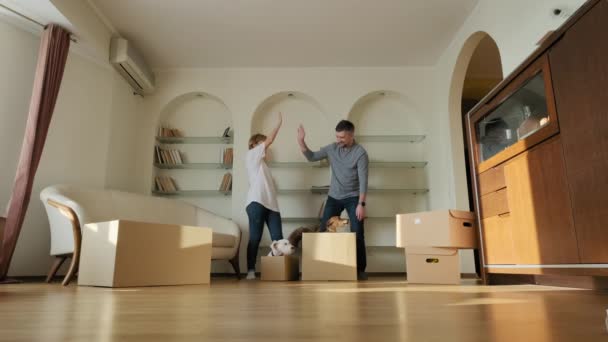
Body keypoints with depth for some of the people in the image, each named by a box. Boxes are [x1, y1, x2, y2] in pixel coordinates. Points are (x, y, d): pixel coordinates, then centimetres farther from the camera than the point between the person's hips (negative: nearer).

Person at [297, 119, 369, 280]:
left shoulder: (360, 153, -13)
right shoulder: (332, 148, 0)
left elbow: (363, 180, -16)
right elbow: (311, 157, 4)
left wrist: (361, 204, -21)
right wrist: (301, 141, -11)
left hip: (352, 198, -4)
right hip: (333, 197, 4)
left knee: (357, 234, -5)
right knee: (324, 231, 1)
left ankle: (360, 270, 6)